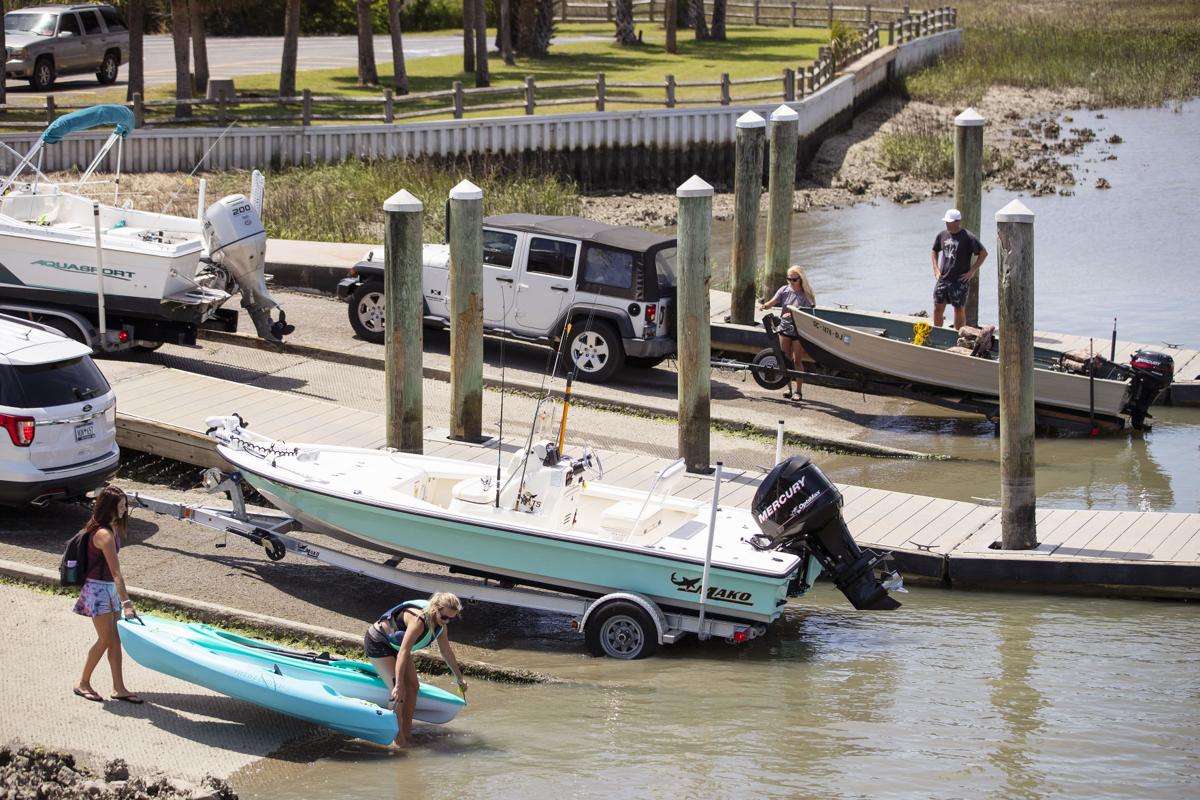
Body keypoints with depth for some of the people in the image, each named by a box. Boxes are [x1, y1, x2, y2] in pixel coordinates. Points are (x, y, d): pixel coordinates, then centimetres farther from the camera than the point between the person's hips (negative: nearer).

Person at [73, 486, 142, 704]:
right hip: (98, 588, -9)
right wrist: (126, 603, -27)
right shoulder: (104, 534, -23)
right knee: (106, 639, -4)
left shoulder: (113, 528, 6)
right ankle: (83, 684, 10)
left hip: (109, 588, 9)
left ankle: (119, 688, 11)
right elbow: (115, 572, -26)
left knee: (115, 639, 8)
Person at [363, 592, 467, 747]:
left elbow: (447, 652, 10)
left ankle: (407, 732, 10)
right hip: (377, 643, -9)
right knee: (399, 692, -17)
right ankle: (398, 740, -12)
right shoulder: (419, 620, -35)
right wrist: (398, 685, -43)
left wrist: (459, 677, 19)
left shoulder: (440, 624, -7)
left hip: (395, 644, 9)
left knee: (413, 686, 4)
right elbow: (403, 652, -40)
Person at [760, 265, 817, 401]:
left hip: (799, 330, -4)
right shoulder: (785, 290, 2)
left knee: (797, 360, -1)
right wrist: (765, 305, -32)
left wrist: (792, 315, -34)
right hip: (785, 328, 4)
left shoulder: (806, 294, -9)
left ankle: (798, 390, 5)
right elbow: (773, 301, -10)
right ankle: (788, 387, 19)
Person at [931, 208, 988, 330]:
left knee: (959, 310, 2)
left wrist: (972, 271, -10)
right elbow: (935, 251, 24)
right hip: (943, 279, 5)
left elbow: (984, 253, -8)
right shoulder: (942, 235, 7)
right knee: (937, 308, 4)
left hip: (960, 281, -5)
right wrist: (936, 269, 12)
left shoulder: (968, 237, -9)